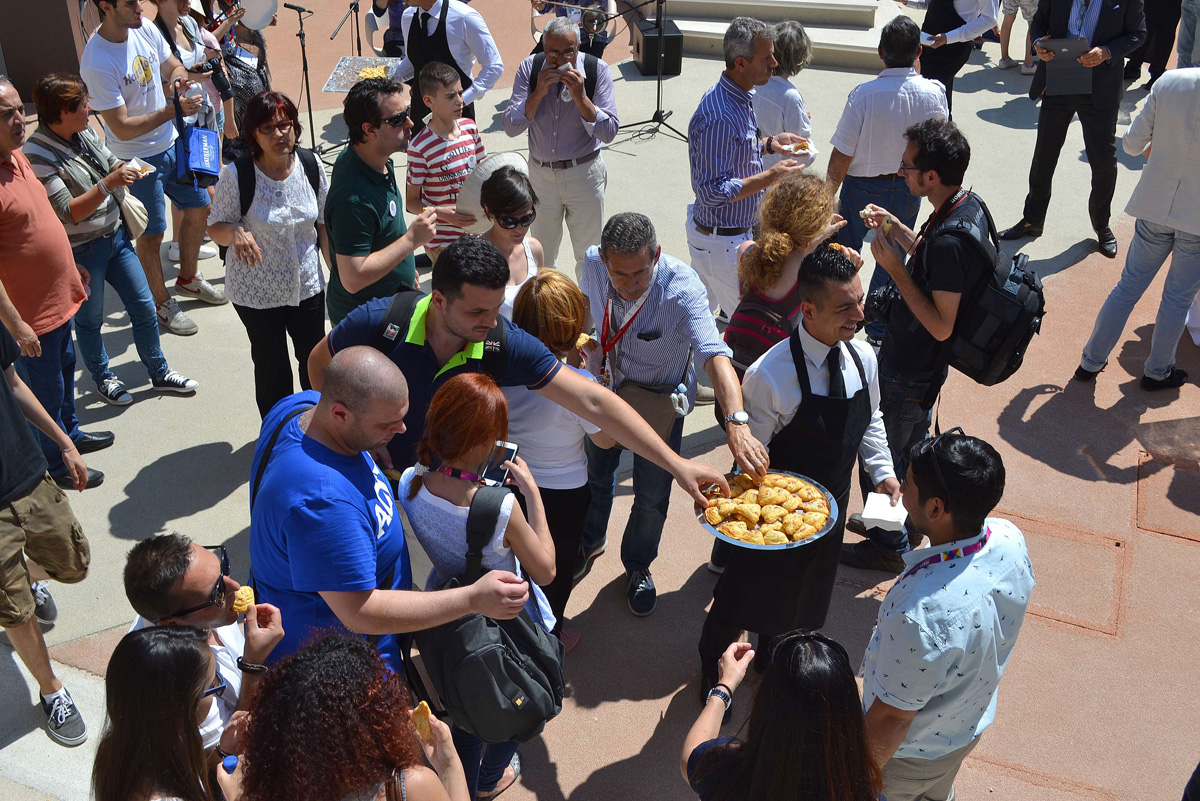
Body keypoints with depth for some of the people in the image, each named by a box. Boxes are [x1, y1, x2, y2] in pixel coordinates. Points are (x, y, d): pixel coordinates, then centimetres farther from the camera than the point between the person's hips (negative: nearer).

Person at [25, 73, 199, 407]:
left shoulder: (85, 133, 0)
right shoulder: (37, 155, -23)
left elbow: (111, 163, 19)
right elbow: (68, 212, -26)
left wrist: (124, 170, -3)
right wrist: (107, 184, -34)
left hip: (116, 236, 7)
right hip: (82, 251, -7)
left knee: (144, 307, 13)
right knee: (90, 319, 14)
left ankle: (159, 373, 31)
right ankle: (103, 378, 36)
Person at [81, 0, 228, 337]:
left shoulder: (146, 30, -6)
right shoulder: (97, 63, -26)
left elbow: (172, 66, 12)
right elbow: (122, 128, -26)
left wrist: (179, 78, -12)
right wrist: (173, 110, -29)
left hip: (171, 143, 7)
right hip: (137, 159, -7)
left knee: (198, 207, 19)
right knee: (152, 234, 5)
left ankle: (188, 279, 41)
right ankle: (161, 303, 26)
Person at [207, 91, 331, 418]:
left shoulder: (311, 166, -7)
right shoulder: (236, 175, -17)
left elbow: (324, 224, 4)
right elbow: (215, 228, -8)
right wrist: (235, 232, -31)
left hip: (308, 285, 3)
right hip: (257, 293, -3)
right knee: (271, 366, 11)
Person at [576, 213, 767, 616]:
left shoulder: (682, 288, -37)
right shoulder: (593, 264, -23)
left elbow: (714, 354, -50)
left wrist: (736, 423, -64)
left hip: (659, 401, -3)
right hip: (603, 389, 3)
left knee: (652, 497, 10)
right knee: (593, 473, 23)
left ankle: (638, 566, 42)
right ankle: (590, 542, 56)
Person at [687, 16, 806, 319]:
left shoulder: (737, 97, 5)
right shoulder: (719, 117, -29)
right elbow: (713, 192, -30)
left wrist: (769, 143, 4)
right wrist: (772, 176, -25)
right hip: (722, 242, -10)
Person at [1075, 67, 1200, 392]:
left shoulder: (1170, 81, -10)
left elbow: (1132, 144, -3)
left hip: (1155, 207, 2)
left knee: (1128, 287, 16)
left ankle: (1091, 361, 25)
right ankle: (1158, 371, 31)